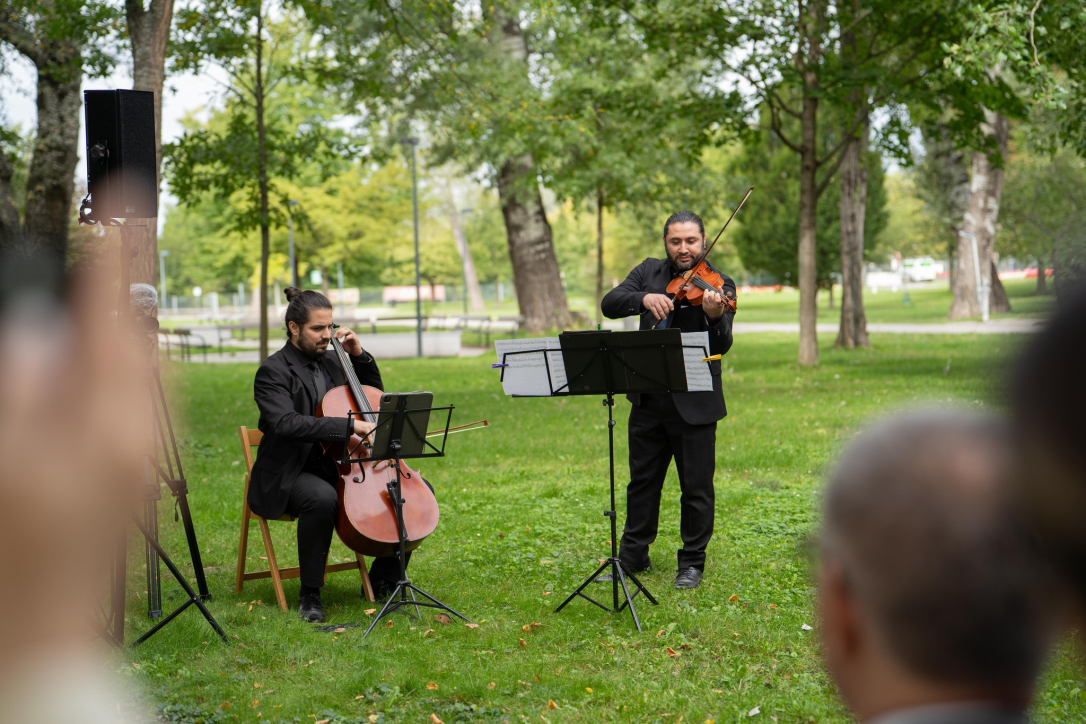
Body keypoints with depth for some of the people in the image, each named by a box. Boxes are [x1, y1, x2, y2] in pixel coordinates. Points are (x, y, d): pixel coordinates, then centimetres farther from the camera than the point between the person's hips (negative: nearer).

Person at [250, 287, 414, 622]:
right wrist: (347, 425, -35)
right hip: (290, 475, -7)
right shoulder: (273, 371, -10)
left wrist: (360, 355, 8)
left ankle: (383, 579, 6)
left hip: (339, 467, 7)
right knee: (322, 498, -41)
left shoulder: (331, 361, 12)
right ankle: (309, 594, -23)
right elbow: (286, 423, -27)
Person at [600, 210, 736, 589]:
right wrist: (643, 298, -25)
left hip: (694, 403, -4)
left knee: (696, 487, 3)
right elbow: (609, 304, -6)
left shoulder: (718, 285, -8)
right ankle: (633, 555, 28)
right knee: (642, 480, 15)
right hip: (649, 399, 4)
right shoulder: (650, 271, 6)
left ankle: (692, 562, 17)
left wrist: (715, 317, -40)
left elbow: (721, 346, -19)